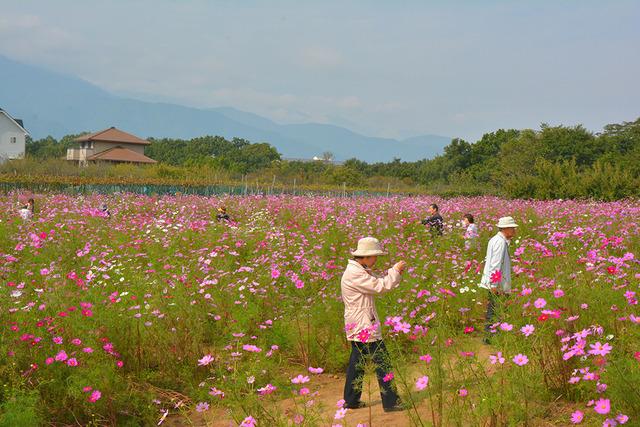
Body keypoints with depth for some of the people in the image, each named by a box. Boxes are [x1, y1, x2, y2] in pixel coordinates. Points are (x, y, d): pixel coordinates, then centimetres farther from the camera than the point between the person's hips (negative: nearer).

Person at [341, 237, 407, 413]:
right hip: (365, 327, -11)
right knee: (382, 363, -5)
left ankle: (351, 400, 23)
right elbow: (380, 286, -21)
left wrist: (395, 272, 2)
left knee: (357, 363, 16)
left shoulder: (358, 271, 14)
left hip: (357, 328, 11)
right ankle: (390, 402, -1)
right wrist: (395, 270, -9)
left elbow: (376, 283, 15)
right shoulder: (355, 274, -20)